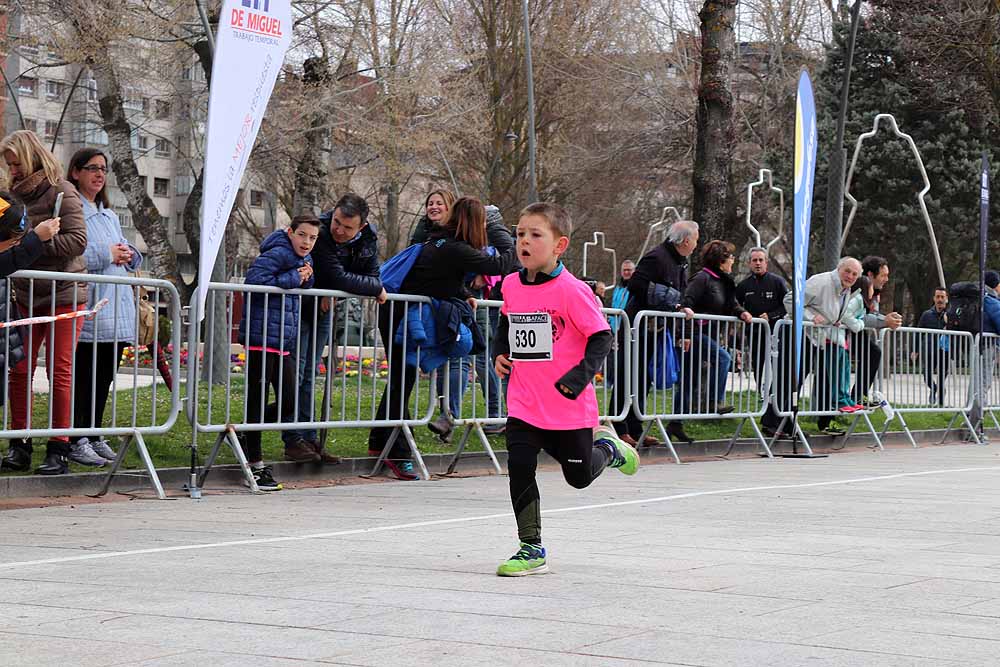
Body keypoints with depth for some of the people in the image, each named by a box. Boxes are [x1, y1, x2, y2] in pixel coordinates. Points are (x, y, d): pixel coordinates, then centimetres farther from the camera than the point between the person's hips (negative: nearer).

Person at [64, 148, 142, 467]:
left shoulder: (110, 215, 22)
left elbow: (126, 255, 28)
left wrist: (128, 255, 5)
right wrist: (106, 255, -16)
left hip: (117, 307, 8)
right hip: (87, 308, -8)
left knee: (104, 378, 10)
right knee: (83, 376, -5)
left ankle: (94, 435, 18)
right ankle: (76, 441, -1)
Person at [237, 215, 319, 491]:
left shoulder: (304, 260, 16)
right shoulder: (278, 254, -12)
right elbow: (254, 280, -24)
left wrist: (306, 279, 3)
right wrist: (293, 278, -18)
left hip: (284, 342, 9)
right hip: (262, 338, -9)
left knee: (288, 399, 7)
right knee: (257, 400, -2)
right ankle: (255, 465, 3)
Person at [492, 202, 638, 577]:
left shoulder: (571, 290, -17)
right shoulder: (511, 286, 2)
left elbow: (602, 336, -12)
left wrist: (580, 376, -22)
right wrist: (501, 353, 7)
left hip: (568, 404, -4)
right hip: (524, 402, 4)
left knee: (579, 476, 9)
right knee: (520, 469, -6)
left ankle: (608, 448, 43)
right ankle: (531, 549, 6)